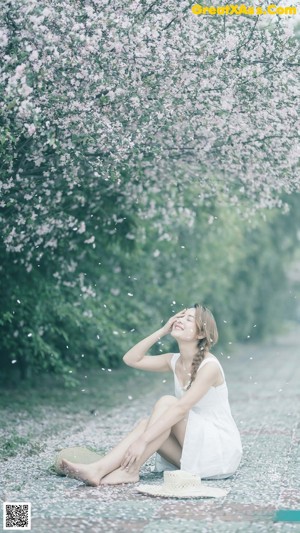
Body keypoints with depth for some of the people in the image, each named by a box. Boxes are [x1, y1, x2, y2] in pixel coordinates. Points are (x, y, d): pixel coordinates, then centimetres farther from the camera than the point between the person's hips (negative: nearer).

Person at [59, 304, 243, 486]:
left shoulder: (209, 366, -19)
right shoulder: (174, 361, 5)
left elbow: (181, 408, -29)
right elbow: (131, 359, 4)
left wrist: (143, 439, -36)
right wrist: (163, 331, -3)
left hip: (221, 449, -7)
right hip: (195, 448, 7)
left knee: (166, 402, -24)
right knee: (146, 424, -17)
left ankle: (130, 470, -26)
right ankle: (99, 469, -30)